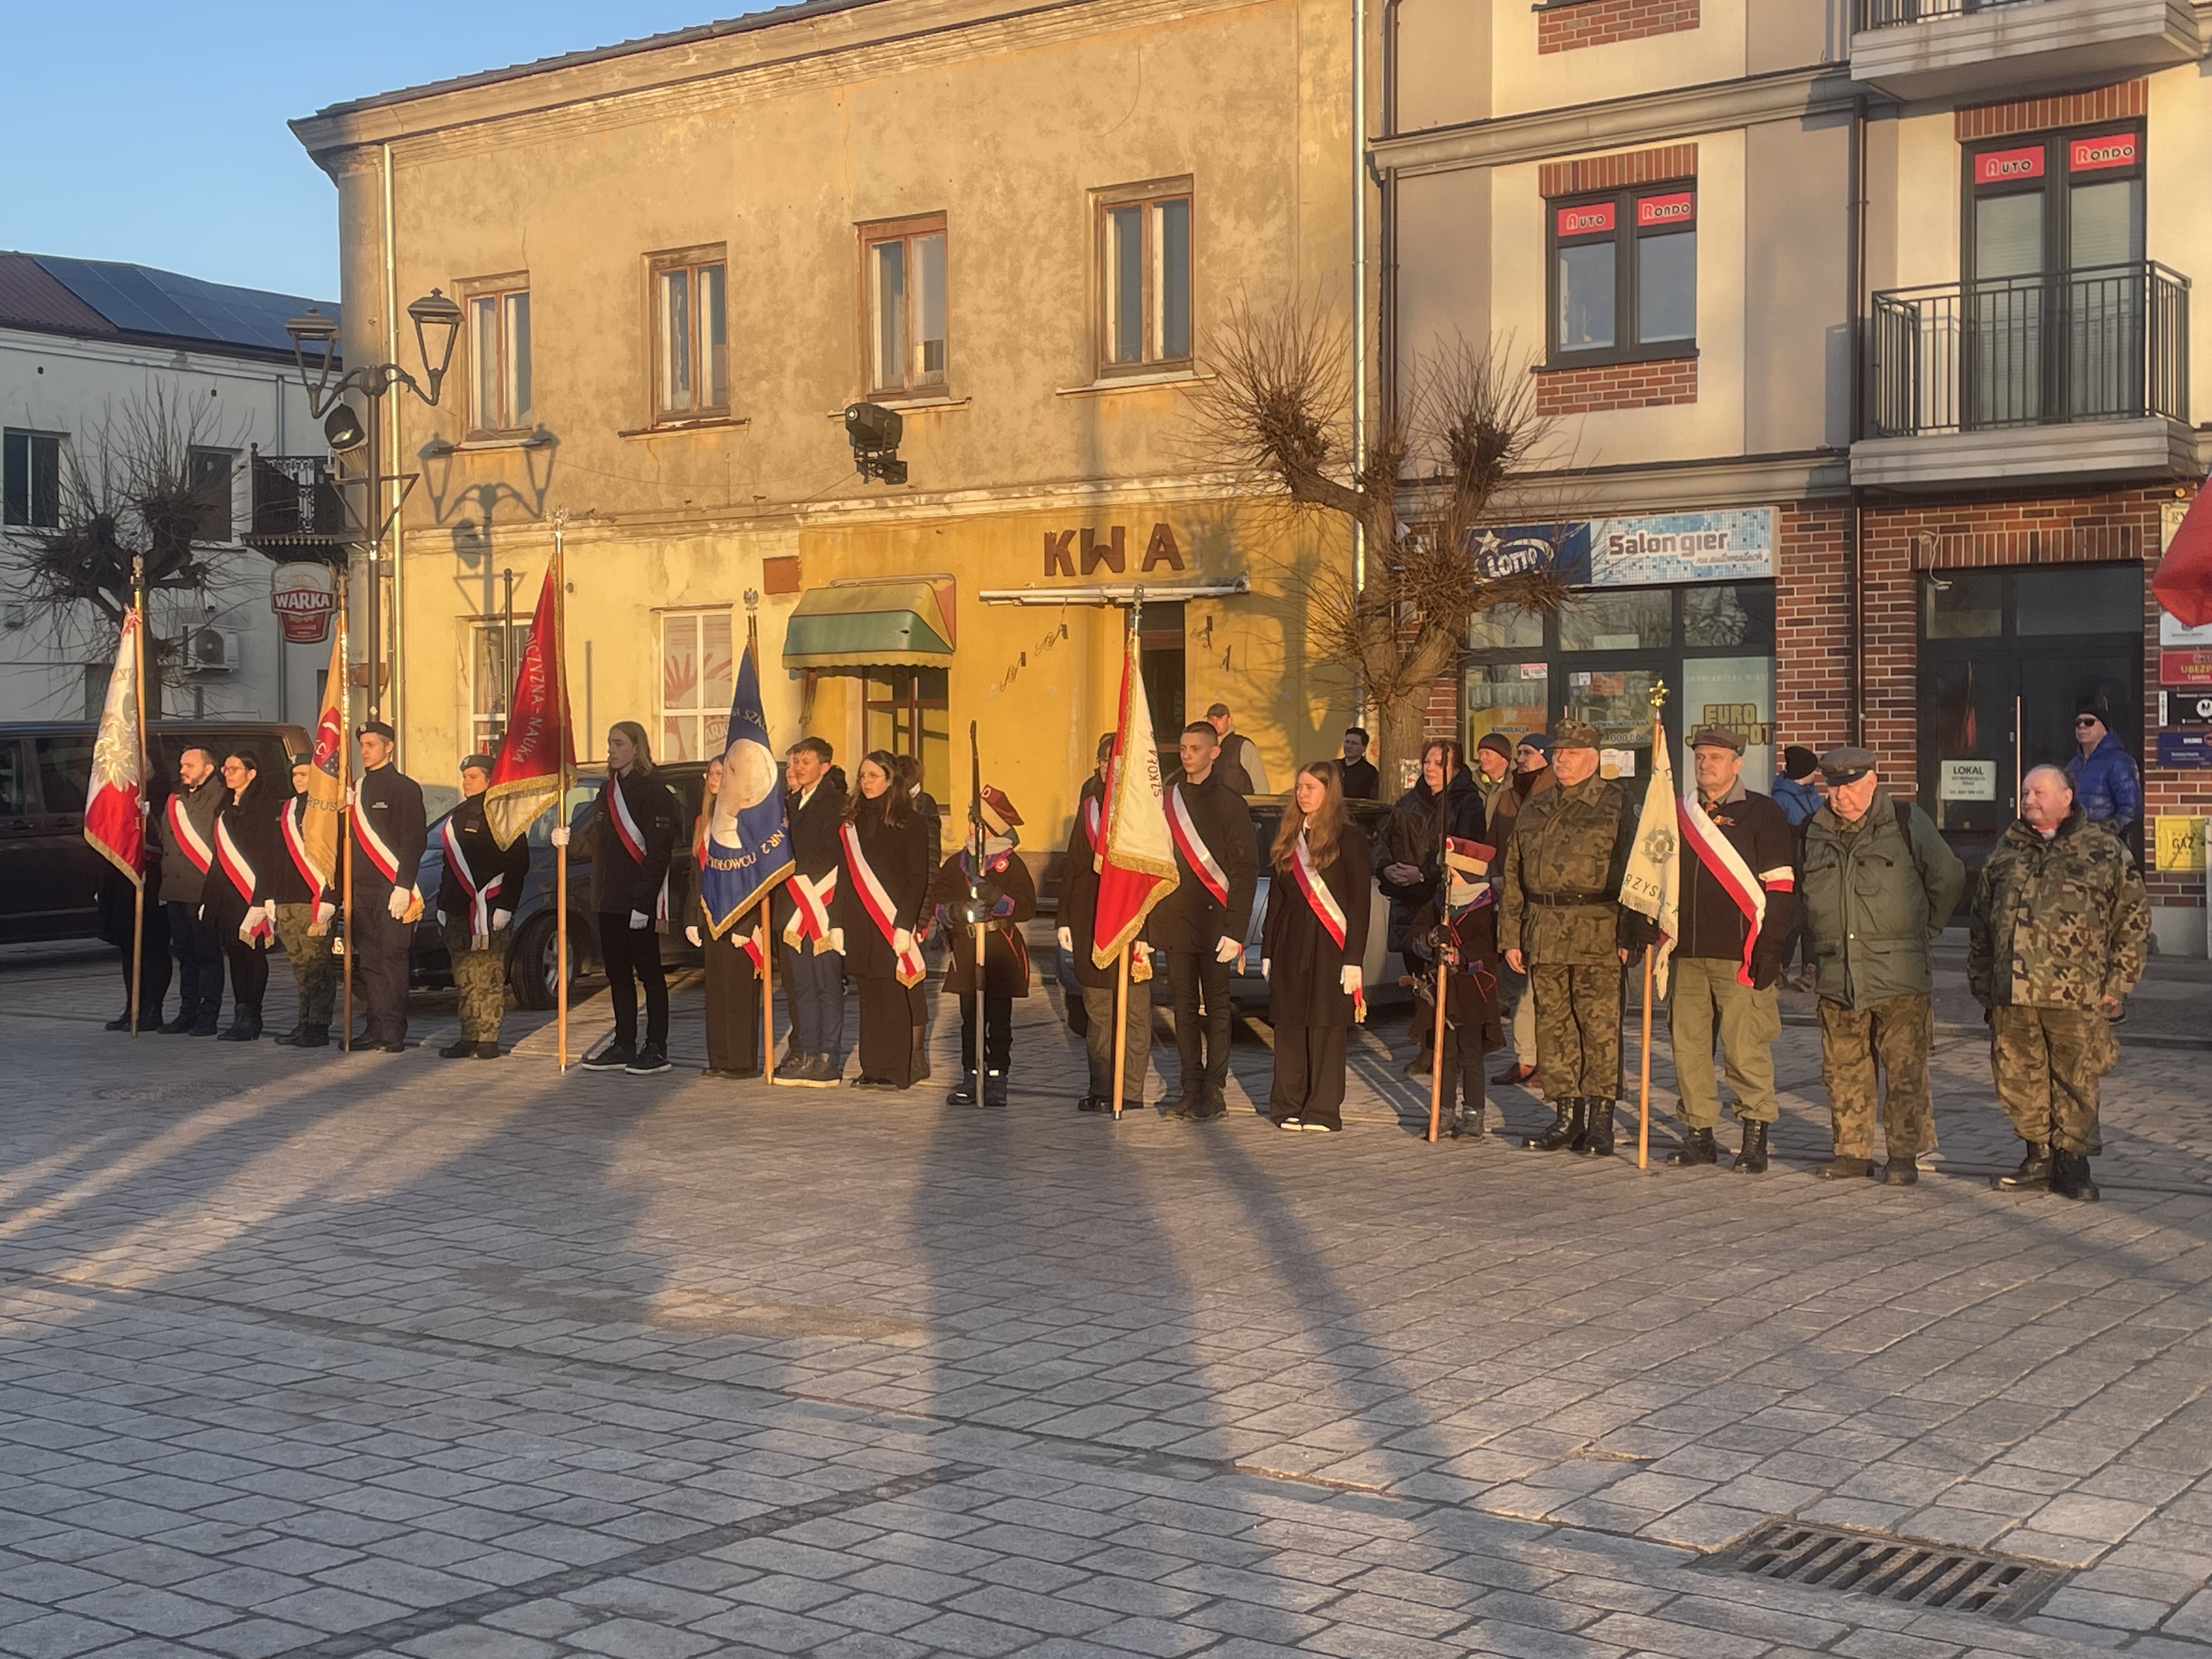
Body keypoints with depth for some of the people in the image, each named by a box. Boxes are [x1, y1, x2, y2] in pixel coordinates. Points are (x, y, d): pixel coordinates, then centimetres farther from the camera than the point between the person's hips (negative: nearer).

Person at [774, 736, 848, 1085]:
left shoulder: (834, 802, -7)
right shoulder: (791, 803, 18)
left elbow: (829, 856, -13)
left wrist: (795, 866, -12)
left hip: (824, 907, -8)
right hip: (796, 908, 8)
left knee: (828, 986, -4)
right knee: (801, 985, 9)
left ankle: (829, 1059, -2)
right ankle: (805, 1053, 14)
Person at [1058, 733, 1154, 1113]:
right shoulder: (1089, 807, 13)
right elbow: (1073, 865, 16)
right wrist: (1065, 919, 11)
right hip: (1090, 922, 5)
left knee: (1133, 1010, -1)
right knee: (1097, 1010, 10)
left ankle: (1131, 1092, 4)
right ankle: (1100, 1090, 16)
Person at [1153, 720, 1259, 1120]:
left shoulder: (1229, 803, -3)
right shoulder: (1167, 800, 11)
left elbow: (1245, 870, -7)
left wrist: (1235, 930, -14)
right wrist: (1148, 924, 6)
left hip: (1214, 924, -5)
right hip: (1175, 922, 5)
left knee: (1216, 1008, 1)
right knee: (1185, 1008, 8)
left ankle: (1214, 1091, 5)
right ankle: (1190, 1089, 14)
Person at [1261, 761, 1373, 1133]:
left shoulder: (1347, 839, -4)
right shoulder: (1288, 840, 13)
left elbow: (1360, 903, -7)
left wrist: (1354, 959, -13)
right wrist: (1267, 951, 11)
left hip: (1329, 947, -5)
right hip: (1290, 945, 5)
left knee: (1326, 1026, -3)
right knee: (1289, 1026, 5)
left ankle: (1323, 1110, 3)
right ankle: (1289, 1106, 12)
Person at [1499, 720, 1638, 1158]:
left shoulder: (1615, 805, 0)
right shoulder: (1534, 809, 16)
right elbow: (1513, 877, 17)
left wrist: (1629, 934, -12)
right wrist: (1511, 937, 12)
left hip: (1598, 936, -5)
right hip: (1544, 934, 5)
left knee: (1600, 1027, -5)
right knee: (1553, 1026, 8)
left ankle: (1599, 1122, 1)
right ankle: (1565, 1117, 16)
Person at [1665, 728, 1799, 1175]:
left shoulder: (1762, 814, 0)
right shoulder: (1682, 815, 16)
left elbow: (1781, 886, -4)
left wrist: (1769, 948, -11)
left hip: (1740, 955, -6)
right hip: (1688, 954, 6)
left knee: (1745, 1048, -7)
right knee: (1687, 1045, 6)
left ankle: (1755, 1139, 2)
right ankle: (1699, 1134, 15)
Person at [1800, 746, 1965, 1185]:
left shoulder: (1906, 823, -2)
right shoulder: (1815, 831, 10)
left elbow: (1948, 877, 6)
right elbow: (1803, 897, 24)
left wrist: (1923, 927, 8)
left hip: (1898, 973, -4)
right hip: (1836, 978, 4)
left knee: (1905, 1070, -2)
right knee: (1844, 1070, 7)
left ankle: (1905, 1155, 5)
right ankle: (1852, 1151, 17)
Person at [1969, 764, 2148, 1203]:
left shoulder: (2104, 851, 3)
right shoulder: (2006, 850, 15)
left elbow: (2134, 920, 2)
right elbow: (1981, 922, 20)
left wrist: (2116, 984, -3)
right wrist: (1981, 982, 15)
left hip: (2076, 998, -4)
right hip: (2012, 995, 4)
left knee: (2076, 1082, 0)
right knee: (2018, 1079, 7)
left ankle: (2072, 1162, 12)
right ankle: (2039, 1158, 19)